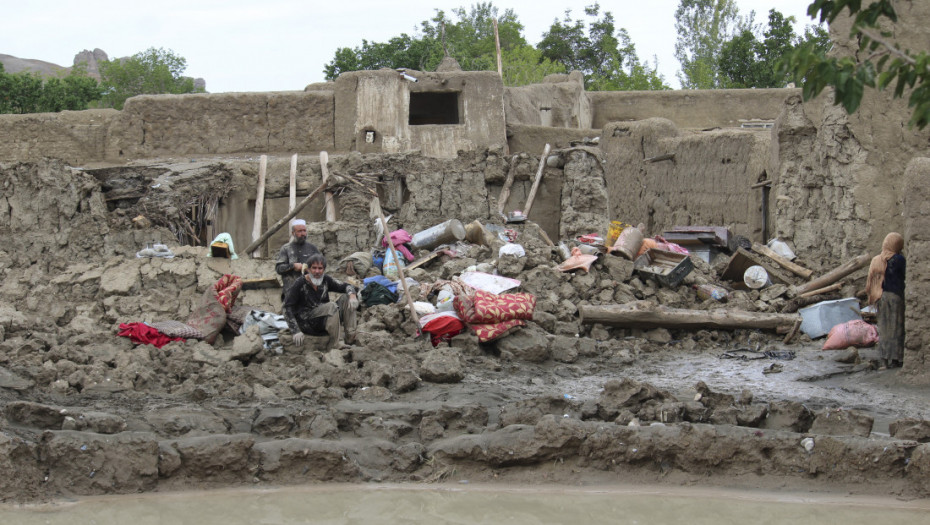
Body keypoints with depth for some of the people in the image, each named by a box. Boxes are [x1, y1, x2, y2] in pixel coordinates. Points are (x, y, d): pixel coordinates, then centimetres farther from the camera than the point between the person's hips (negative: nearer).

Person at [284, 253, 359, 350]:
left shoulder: (325, 280, 4)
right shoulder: (300, 284, -11)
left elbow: (345, 286, 5)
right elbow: (287, 308, -14)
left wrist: (352, 296, -20)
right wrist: (296, 331, -23)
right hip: (306, 322, -6)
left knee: (346, 298, -10)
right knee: (331, 306, -29)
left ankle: (350, 337, -20)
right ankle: (336, 345, -31)